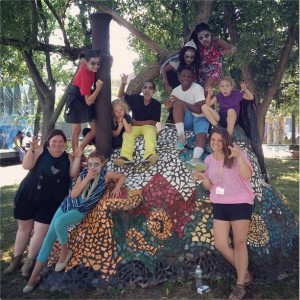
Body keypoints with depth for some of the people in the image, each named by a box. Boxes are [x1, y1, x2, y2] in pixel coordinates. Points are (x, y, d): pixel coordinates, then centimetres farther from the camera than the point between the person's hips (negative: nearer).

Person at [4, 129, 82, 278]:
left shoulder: (68, 158, 3)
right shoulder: (40, 151, -4)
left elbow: (73, 174, -6)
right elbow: (27, 166, -14)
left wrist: (77, 158, -15)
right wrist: (31, 149, -25)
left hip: (50, 201, 0)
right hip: (27, 196, 0)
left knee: (40, 230, -2)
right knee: (24, 227, 13)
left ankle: (29, 262, 14)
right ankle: (16, 259, 29)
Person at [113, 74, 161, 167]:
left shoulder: (156, 104, -3)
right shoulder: (136, 98, 6)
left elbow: (153, 122, -6)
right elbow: (121, 96, 4)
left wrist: (137, 122, -10)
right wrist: (123, 84, -14)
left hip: (148, 126, -2)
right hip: (134, 126, 2)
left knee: (150, 132, -36)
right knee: (127, 133, -29)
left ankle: (150, 155, -63)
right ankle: (125, 156, -54)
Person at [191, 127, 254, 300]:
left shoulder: (237, 155, -8)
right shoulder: (208, 160, 7)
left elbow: (247, 176, -23)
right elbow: (209, 186, 10)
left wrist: (239, 158, -37)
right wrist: (203, 178, -11)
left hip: (240, 203, -5)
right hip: (219, 205, 5)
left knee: (239, 243, 3)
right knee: (220, 244, 5)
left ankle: (240, 285, 19)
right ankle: (245, 274, 27)